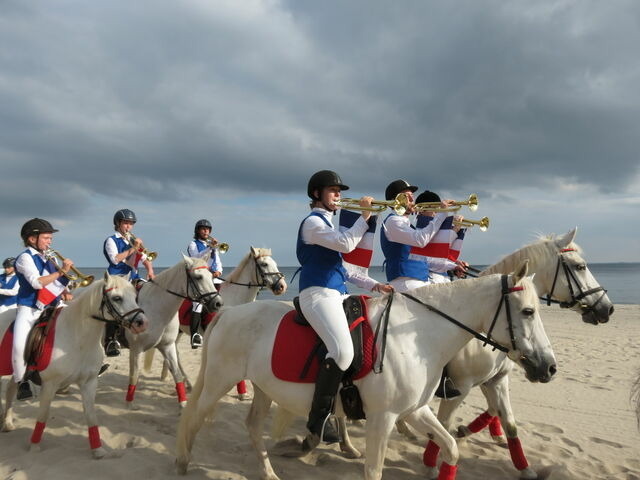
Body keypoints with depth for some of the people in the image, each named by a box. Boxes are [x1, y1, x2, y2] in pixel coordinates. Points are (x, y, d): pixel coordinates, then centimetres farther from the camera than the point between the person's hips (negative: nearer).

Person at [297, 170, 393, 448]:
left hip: (338, 294, 10)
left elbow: (343, 268, 25)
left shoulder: (327, 224, 25)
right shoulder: (312, 222, -4)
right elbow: (346, 243, -19)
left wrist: (374, 285, 16)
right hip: (318, 294, -10)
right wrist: (364, 215, -6)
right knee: (342, 351, -29)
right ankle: (318, 421, -18)